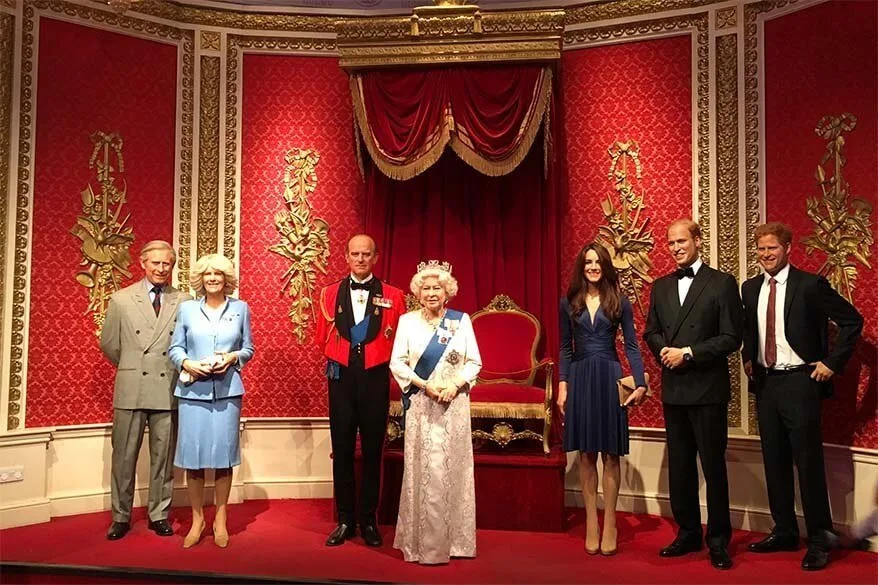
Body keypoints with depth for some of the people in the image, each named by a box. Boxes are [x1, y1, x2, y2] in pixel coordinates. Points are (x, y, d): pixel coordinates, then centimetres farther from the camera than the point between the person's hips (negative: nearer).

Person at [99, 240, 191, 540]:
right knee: (124, 456, 8)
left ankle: (159, 515, 22)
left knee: (163, 456, 8)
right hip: (130, 389, 0)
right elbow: (108, 343, 10)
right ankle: (121, 517, 21)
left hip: (168, 390, 0)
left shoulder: (184, 301, 1)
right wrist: (130, 368, 13)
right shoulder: (121, 299, 4)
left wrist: (182, 369, 2)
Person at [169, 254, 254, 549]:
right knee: (193, 456, 1)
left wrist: (233, 357, -9)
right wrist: (188, 364, -11)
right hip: (193, 390, 0)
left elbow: (248, 348, 11)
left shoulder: (240, 308, 7)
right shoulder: (187, 308, 7)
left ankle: (221, 520, 17)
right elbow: (175, 348, 8)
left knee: (224, 454, 3)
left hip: (227, 391, 0)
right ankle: (197, 519, 17)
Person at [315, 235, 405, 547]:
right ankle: (345, 520, 19)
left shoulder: (392, 296, 0)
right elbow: (323, 337, 12)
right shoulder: (330, 293, 5)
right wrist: (343, 356, 8)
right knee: (342, 451, 6)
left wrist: (377, 358, -1)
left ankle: (369, 521, 20)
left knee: (372, 452, 8)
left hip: (375, 379, -1)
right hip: (341, 378, 1)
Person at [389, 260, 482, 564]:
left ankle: (454, 539, 17)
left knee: (453, 469, 5)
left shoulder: (461, 320, 5)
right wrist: (425, 385, -13)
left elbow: (474, 362, 4)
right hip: (421, 405, -1)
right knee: (424, 470, -2)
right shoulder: (407, 321, 3)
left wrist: (455, 384, -12)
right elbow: (397, 363, -1)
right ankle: (424, 542, 8)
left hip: (454, 404, 1)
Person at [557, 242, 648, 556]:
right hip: (580, 379, 1)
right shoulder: (569, 303, 6)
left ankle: (609, 524, 12)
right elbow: (565, 348, 8)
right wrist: (562, 386, 1)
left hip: (609, 378, -1)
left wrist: (640, 383, -8)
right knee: (586, 454, 6)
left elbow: (632, 345, 2)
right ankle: (591, 523, 14)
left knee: (611, 453, 3)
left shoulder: (619, 302, 2)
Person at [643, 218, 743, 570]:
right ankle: (688, 534, 25)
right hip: (673, 389, 5)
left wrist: (687, 352, -15)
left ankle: (718, 540, 16)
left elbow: (731, 337, -9)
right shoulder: (661, 287, 12)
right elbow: (651, 331, 15)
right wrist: (664, 349, -6)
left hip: (708, 389, -5)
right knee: (679, 465, 12)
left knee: (713, 465, 2)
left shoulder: (722, 283, -4)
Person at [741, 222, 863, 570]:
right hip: (765, 383, 6)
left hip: (799, 382, -6)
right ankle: (784, 532, 25)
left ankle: (820, 539, 11)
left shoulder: (810, 285, -9)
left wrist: (832, 363, -9)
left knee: (808, 461, -2)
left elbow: (853, 321, -6)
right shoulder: (750, 289, 9)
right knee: (774, 461, 12)